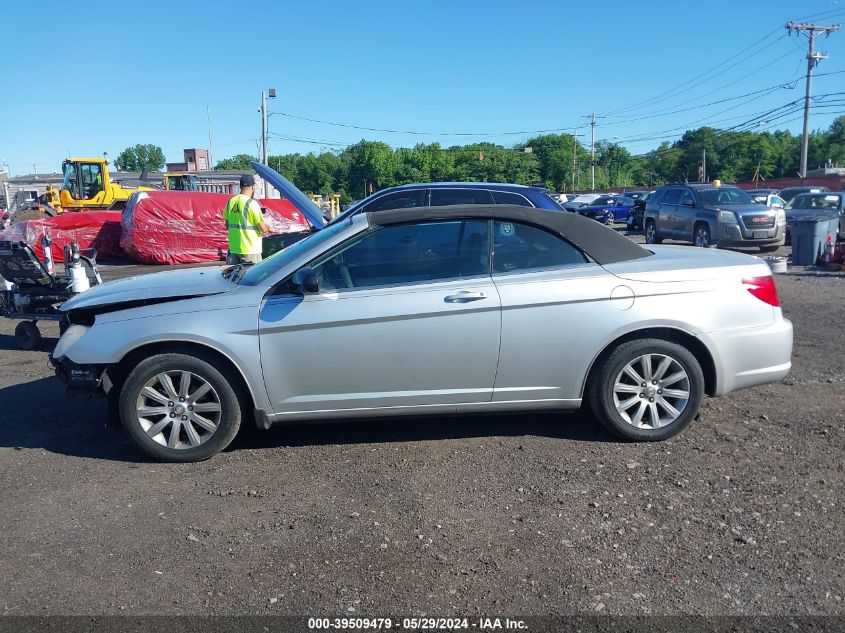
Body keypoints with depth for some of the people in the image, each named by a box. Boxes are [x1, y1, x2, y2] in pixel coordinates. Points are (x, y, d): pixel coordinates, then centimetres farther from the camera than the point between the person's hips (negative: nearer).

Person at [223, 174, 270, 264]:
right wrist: (268, 228, 8)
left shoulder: (231, 202, 6)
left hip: (233, 248, 7)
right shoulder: (251, 203, -14)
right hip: (250, 250, -7)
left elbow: (227, 226, 14)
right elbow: (263, 229, -12)